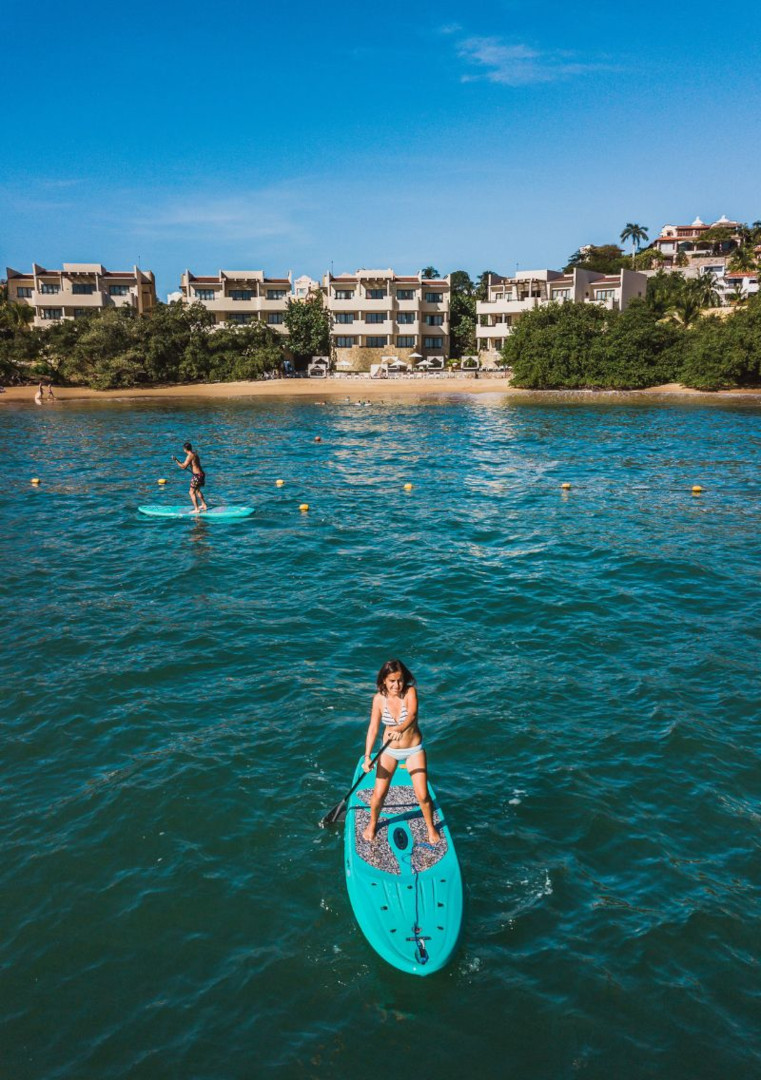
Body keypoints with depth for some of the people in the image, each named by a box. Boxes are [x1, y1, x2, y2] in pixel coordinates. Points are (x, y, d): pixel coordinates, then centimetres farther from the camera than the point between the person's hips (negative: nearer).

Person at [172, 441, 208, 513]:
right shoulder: (195, 454, 11)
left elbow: (183, 466, -21)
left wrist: (176, 460, -16)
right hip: (201, 474, 10)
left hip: (197, 476, -10)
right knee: (197, 490, 27)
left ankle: (197, 510, -3)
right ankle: (204, 505, 35)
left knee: (192, 492, -3)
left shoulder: (190, 456, -18)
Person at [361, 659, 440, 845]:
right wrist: (367, 756, -23)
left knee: (423, 795, -3)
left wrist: (401, 729, -58)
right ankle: (372, 824, 31)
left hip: (414, 750, -1)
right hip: (389, 750, 1)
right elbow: (373, 728, -14)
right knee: (379, 794, 0)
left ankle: (431, 827, 25)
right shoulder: (379, 698, -13)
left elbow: (412, 714, -38)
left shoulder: (410, 692, -20)